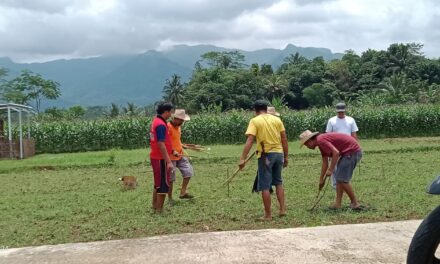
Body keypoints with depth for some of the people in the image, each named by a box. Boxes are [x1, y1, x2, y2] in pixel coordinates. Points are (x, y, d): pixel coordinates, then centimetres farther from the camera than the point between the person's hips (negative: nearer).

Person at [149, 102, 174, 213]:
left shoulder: (156, 121, 11)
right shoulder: (161, 124, -19)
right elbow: (161, 144, -24)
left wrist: (171, 150, 21)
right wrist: (169, 161, -24)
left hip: (155, 157, 10)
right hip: (161, 158, -10)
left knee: (158, 183, 19)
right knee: (164, 184, -2)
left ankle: (155, 207, 29)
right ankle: (159, 210, 3)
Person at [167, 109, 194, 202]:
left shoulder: (178, 126, 9)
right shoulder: (168, 127, -18)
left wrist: (183, 145, 11)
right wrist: (173, 151, -30)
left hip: (180, 155, 8)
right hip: (171, 157, -8)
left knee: (188, 171, 5)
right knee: (170, 178, 1)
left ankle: (183, 193, 14)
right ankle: (170, 198, 14)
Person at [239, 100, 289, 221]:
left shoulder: (255, 121, -4)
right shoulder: (277, 119, 8)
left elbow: (250, 140, -14)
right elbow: (284, 139, 7)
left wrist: (242, 158, -16)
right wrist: (286, 157, 16)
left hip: (266, 155, -5)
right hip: (279, 153, 5)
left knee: (265, 186, 4)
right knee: (278, 182, 22)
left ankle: (268, 215, 8)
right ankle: (282, 209, 21)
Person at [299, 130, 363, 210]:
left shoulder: (320, 140, -16)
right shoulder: (321, 143, 15)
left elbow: (336, 152, -27)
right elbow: (325, 163, 22)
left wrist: (330, 170, -19)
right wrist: (321, 179, 26)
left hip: (352, 151, -10)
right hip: (350, 152, 10)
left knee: (342, 179, -6)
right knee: (339, 177, 11)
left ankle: (355, 203, 4)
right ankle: (338, 203, 11)